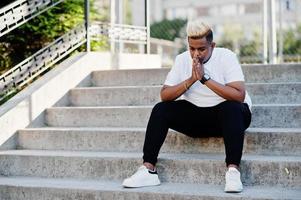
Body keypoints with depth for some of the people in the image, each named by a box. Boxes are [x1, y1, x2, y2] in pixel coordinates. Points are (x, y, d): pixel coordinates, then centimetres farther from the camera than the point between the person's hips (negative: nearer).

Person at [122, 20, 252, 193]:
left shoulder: (226, 57, -15)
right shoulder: (183, 59, -3)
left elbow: (239, 96, -27)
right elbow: (165, 95, -9)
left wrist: (205, 79, -30)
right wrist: (191, 80, -23)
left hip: (226, 114, -4)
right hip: (195, 115, 4)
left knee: (232, 108, -37)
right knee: (160, 110, -17)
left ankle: (233, 172, -41)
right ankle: (148, 170, -21)